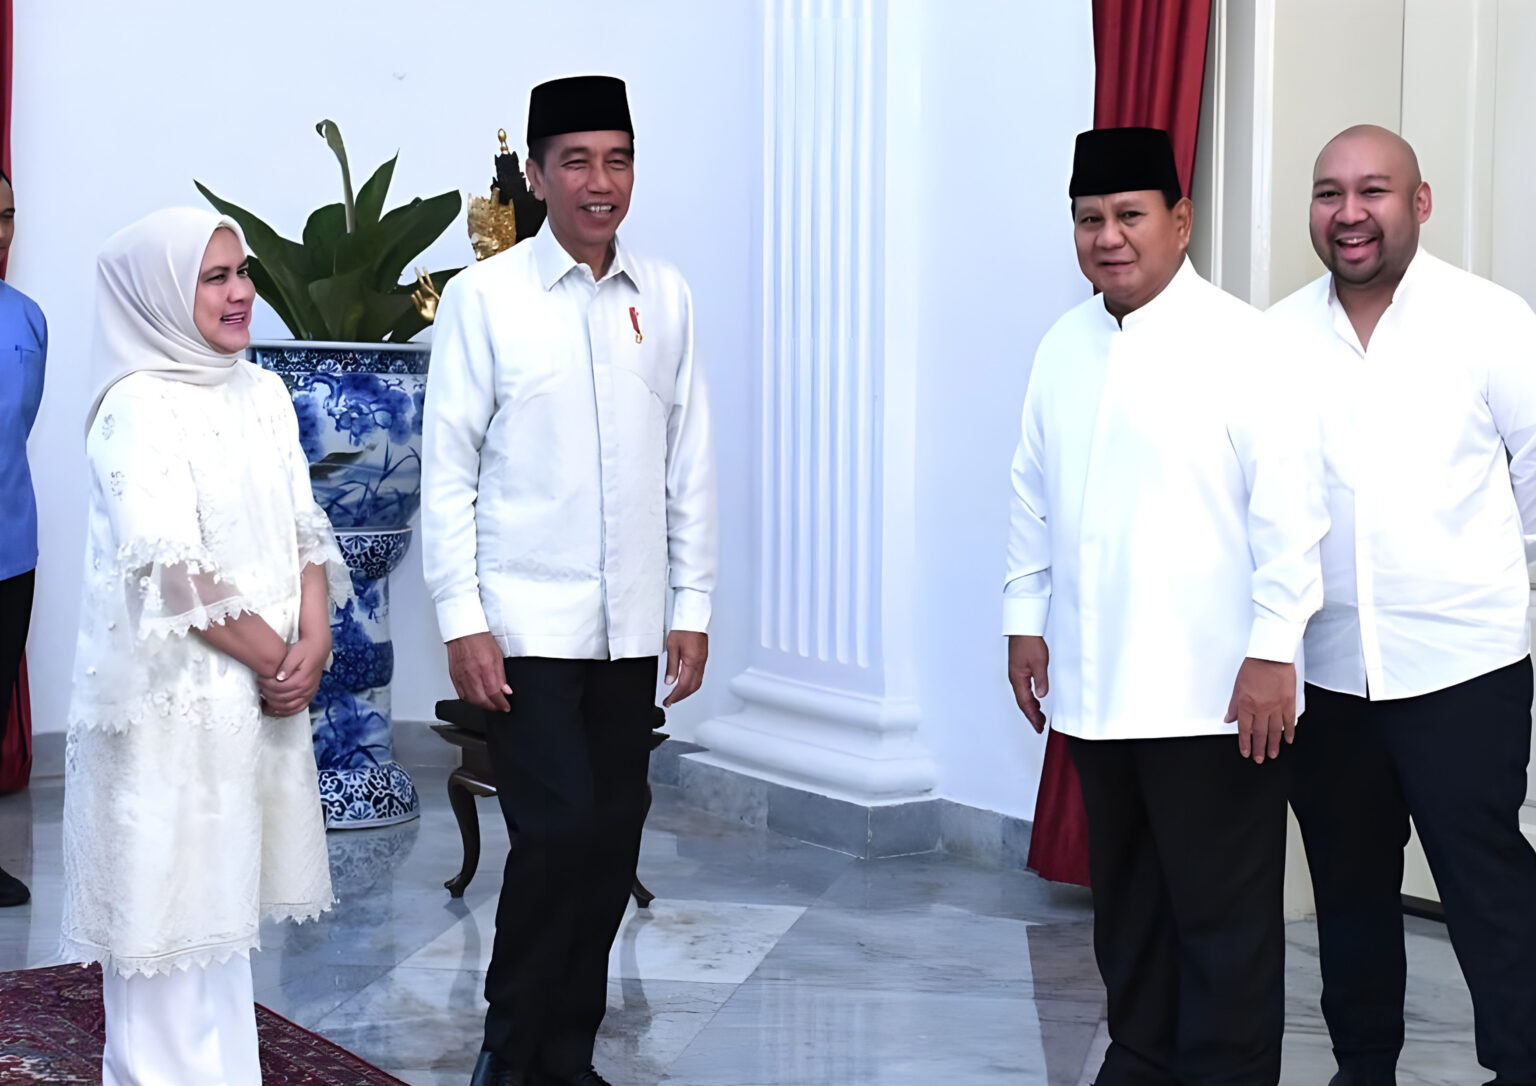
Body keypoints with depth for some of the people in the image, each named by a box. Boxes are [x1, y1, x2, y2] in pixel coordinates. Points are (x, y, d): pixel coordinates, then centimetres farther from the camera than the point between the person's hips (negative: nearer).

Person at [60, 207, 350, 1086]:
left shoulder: (264, 394, 12)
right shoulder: (140, 406, -11)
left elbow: (306, 528, 10)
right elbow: (171, 568, -18)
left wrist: (314, 643, -5)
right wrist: (274, 660, -12)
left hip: (263, 696, 7)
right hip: (172, 698, -7)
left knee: (228, 903, 14)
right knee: (172, 902, -1)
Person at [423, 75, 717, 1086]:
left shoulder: (665, 296, 6)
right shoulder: (485, 297, -4)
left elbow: (691, 461, 9)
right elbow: (449, 469, -4)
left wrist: (693, 605, 6)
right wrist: (462, 620, -9)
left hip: (630, 624, 4)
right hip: (526, 623, -4)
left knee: (611, 846, 8)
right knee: (559, 832, -9)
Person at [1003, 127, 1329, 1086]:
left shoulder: (1242, 342, -9)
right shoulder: (1064, 348, 10)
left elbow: (1288, 503, -13)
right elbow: (1035, 493, 17)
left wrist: (1274, 648, -15)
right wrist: (1026, 619, 14)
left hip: (1213, 692, -6)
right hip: (1094, 684, 6)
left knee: (1224, 919, 1)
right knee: (1127, 905, 17)